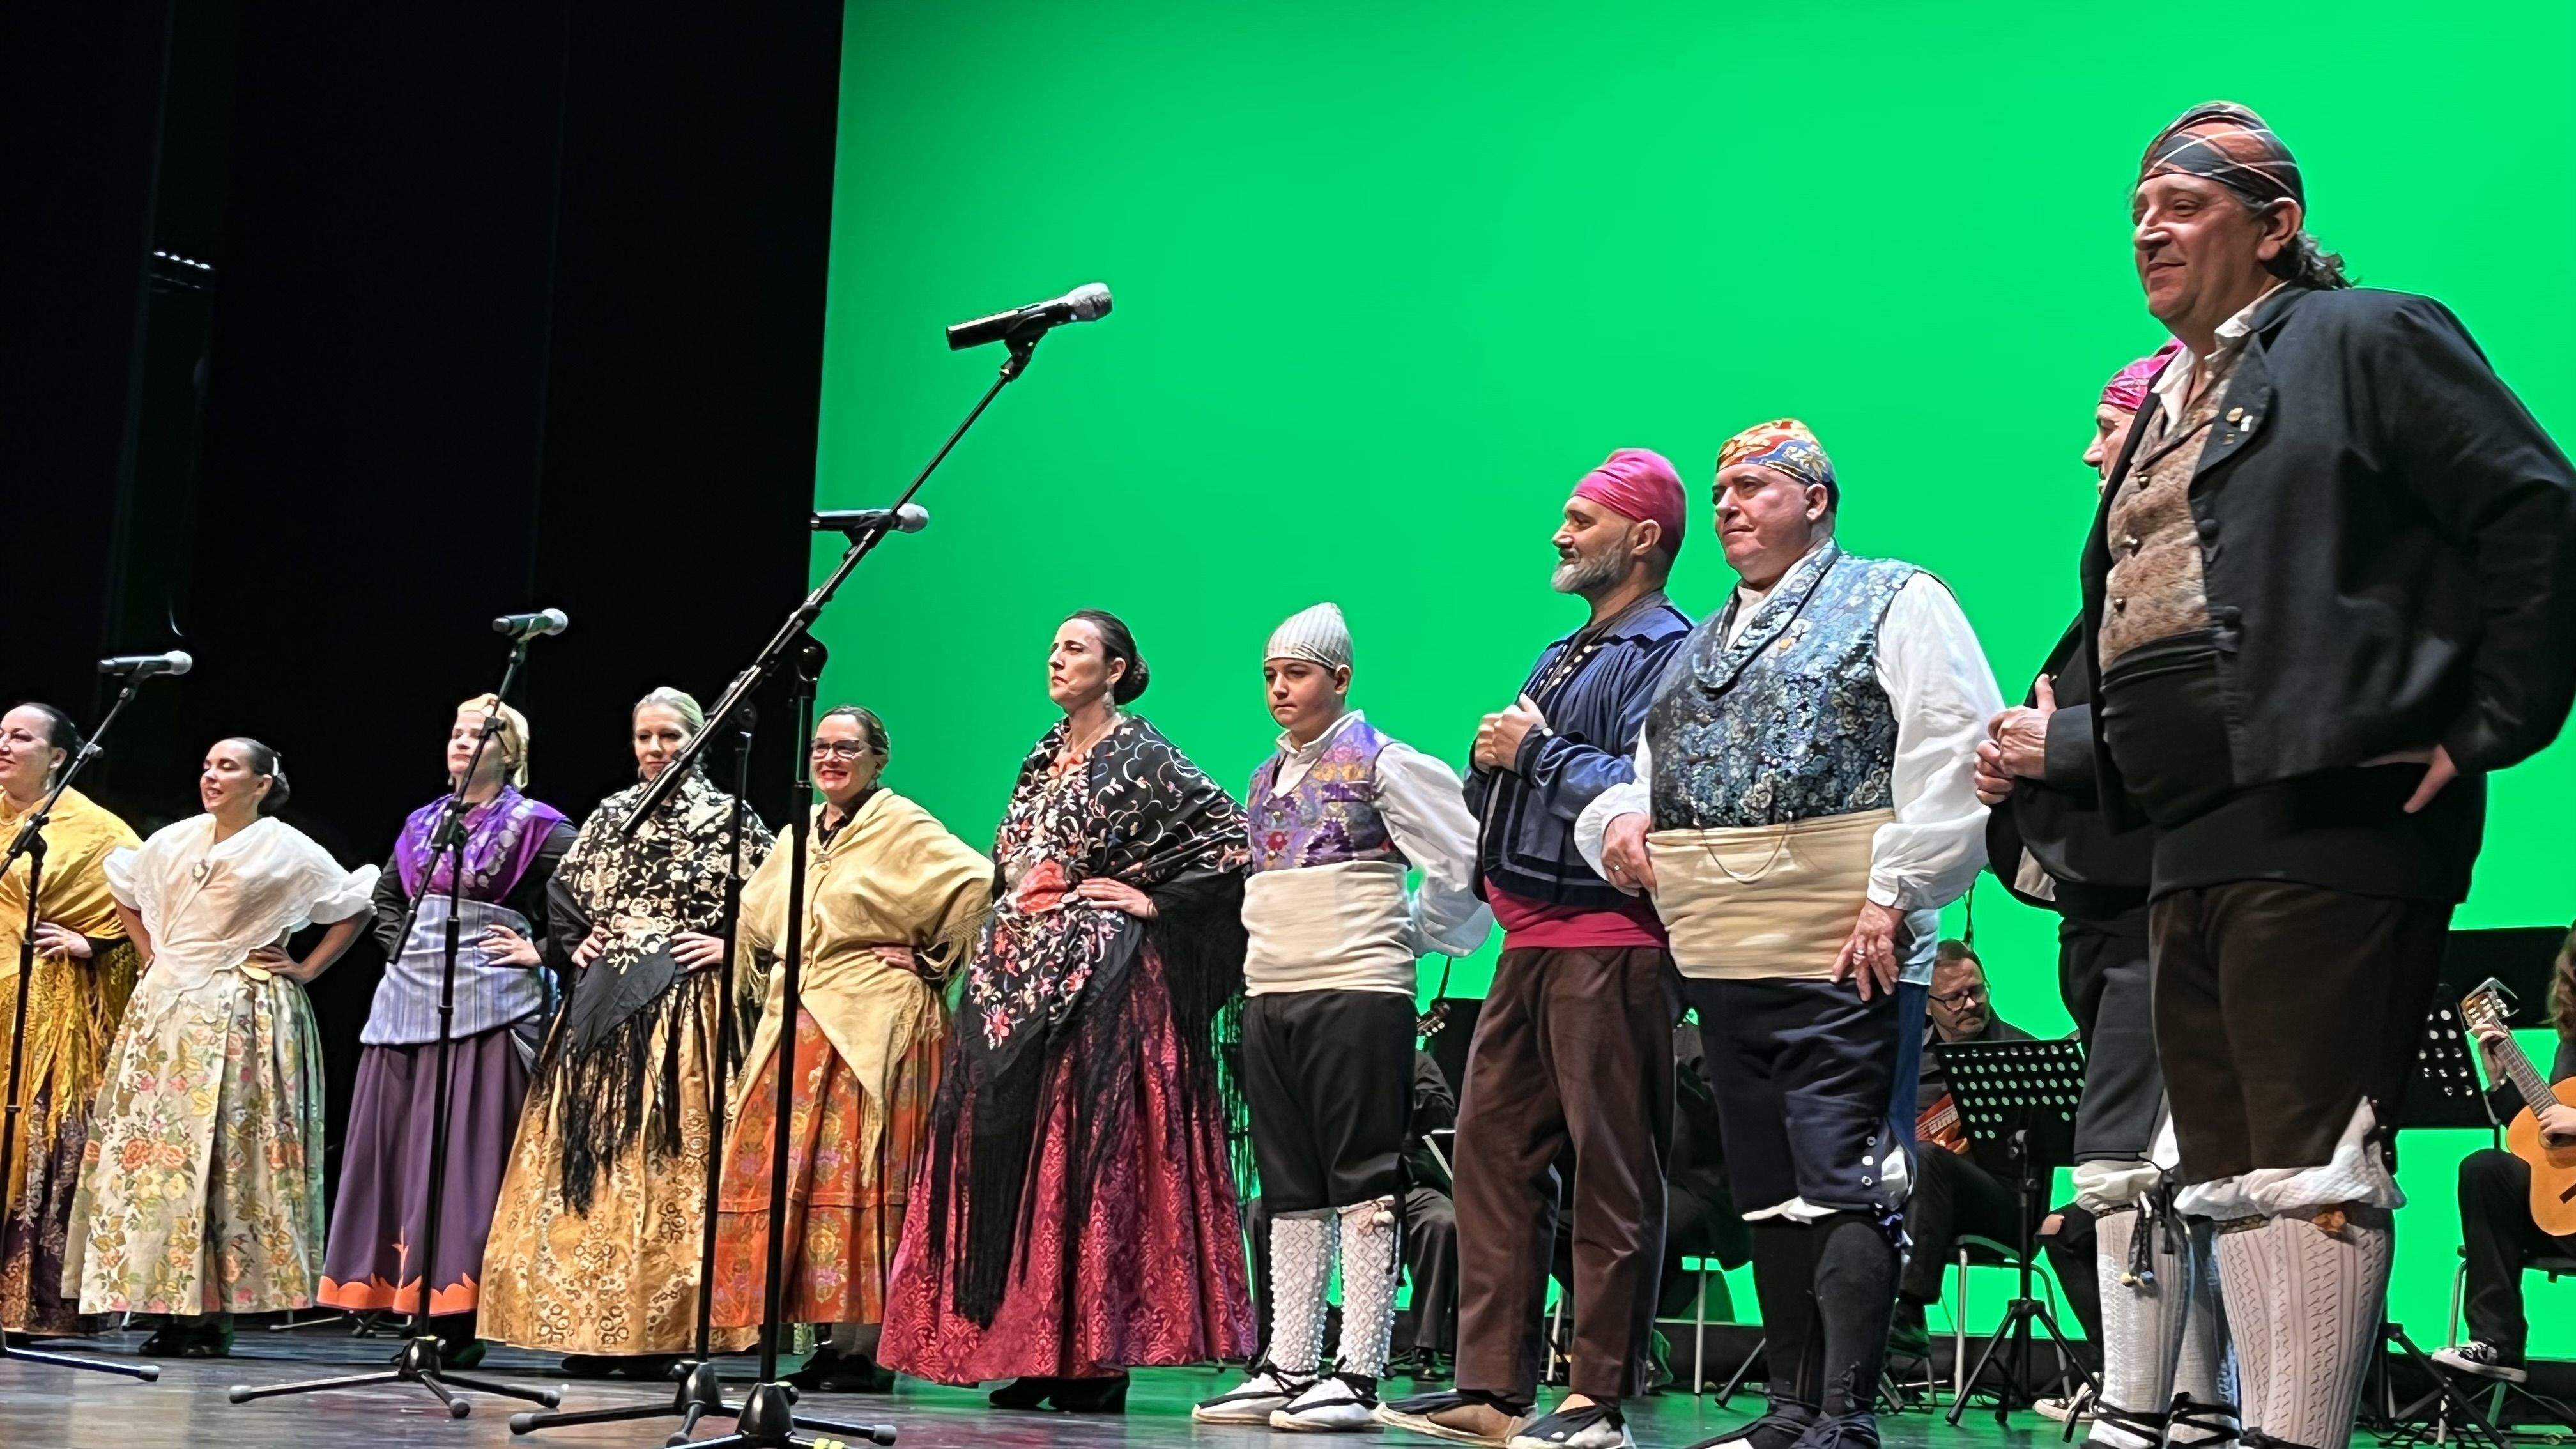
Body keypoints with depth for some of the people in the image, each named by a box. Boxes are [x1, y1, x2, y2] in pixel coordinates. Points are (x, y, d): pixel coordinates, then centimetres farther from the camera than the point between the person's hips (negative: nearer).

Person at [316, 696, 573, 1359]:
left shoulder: (537, 827, -1)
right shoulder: (423, 823, 17)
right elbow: (385, 895, 32)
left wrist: (540, 951, -10)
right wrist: (399, 945, 17)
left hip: (487, 999, -7)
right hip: (410, 996, 7)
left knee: (469, 1151, -9)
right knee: (401, 1149, 4)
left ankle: (460, 1315, -8)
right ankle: (409, 1297, 10)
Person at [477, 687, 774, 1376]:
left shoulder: (729, 818, 3)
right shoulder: (610, 815, 15)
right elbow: (562, 895, 24)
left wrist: (729, 946, -10)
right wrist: (575, 945, 9)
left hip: (687, 1011, -5)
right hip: (603, 1008, 5)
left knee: (669, 1155, -8)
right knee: (590, 1151, 1)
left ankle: (657, 1328, -6)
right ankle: (591, 1326, 5)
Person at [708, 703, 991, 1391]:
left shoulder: (904, 827, -3)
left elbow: (979, 884, -15)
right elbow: (751, 916, 33)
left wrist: (933, 959, -10)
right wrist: (775, 971, 19)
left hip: (874, 1024, -7)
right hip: (795, 1026, 7)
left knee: (859, 1177, -11)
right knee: (790, 1175, 1)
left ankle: (868, 1347, -8)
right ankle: (834, 1341, 7)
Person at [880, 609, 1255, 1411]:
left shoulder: (1143, 757, -3)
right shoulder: (1044, 759, 19)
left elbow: (1231, 838, -9)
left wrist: (1156, 901, -10)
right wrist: (1003, 916, 14)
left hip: (1100, 978, -8)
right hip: (1016, 977, 8)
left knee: (1087, 1153, -11)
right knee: (1011, 1152, 4)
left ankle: (1094, 1356, -7)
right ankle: (1025, 1348, 8)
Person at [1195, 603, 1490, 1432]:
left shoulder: (1380, 763, -3)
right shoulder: (1267, 779, 17)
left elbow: (1463, 863, -6)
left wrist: (1411, 935, 2)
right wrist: (1269, 944, 15)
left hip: (1358, 993, -7)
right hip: (1269, 998, 7)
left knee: (1363, 1180, -6)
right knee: (1291, 1190, 9)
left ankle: (1358, 1374, -5)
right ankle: (1289, 1369, 13)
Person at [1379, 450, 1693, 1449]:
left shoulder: (1667, 653, -7)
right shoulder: (1563, 657, 23)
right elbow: (1489, 803, 26)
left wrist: (1538, 752, -11)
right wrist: (1492, 763, 4)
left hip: (1609, 943, -10)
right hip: (1530, 941, 10)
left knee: (1612, 1170, -4)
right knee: (1492, 1149, 7)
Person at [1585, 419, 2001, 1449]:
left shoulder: (1894, 602, 1)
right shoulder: (1701, 645, 23)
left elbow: (1955, 751, -10)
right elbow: (1650, 763, 30)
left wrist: (1896, 891, -16)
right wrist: (1620, 815, 6)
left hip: (1841, 955, -8)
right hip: (1723, 962, 8)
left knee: (1844, 1185, -10)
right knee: (1768, 1194, 11)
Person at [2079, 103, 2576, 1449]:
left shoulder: (2368, 341, -1)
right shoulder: (2159, 405, 23)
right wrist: (2081, 744, 14)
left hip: (2329, 821, -9)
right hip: (2189, 843, 9)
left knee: (2313, 1164, -9)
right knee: (2231, 1173, 10)